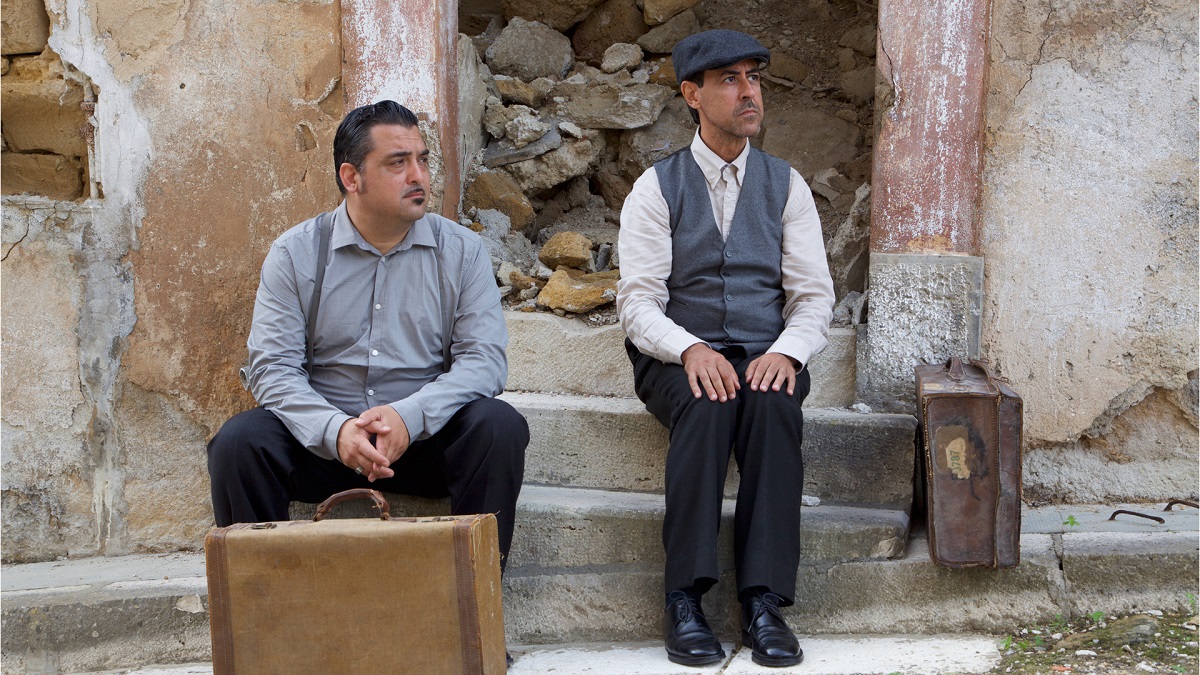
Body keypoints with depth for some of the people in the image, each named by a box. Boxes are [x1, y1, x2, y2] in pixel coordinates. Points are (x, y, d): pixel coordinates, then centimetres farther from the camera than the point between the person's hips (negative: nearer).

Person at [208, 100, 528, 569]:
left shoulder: (461, 251, 3)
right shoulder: (295, 253, 1)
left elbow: (484, 359, -6)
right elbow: (273, 368, -5)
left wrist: (409, 416, -24)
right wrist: (335, 430, -25)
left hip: (426, 435, 0)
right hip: (322, 437, 0)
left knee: (500, 426, -27)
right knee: (238, 442, -25)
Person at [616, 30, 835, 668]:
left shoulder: (786, 185, 10)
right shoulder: (657, 187, 4)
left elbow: (813, 296, 5)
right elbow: (638, 302, -5)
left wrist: (786, 352, -17)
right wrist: (691, 350, -25)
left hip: (766, 356, 2)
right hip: (679, 357, -1)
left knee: (773, 405, -34)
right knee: (706, 405, -36)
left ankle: (763, 602, -32)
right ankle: (684, 600, -32)